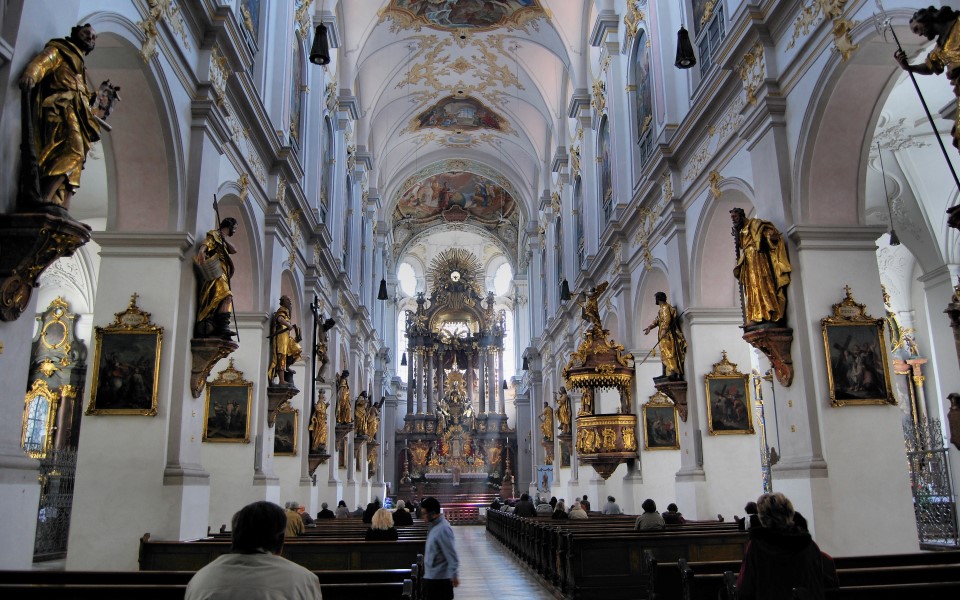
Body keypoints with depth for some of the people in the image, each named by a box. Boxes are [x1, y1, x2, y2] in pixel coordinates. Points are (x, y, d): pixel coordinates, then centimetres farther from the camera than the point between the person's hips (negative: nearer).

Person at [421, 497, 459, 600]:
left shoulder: (443, 529, -21)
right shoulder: (434, 526, 8)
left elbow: (451, 555, -22)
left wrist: (454, 575, -23)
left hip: (439, 579, -9)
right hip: (430, 577, 9)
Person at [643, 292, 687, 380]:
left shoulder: (665, 307, -8)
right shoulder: (662, 308, 22)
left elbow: (667, 319, -21)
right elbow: (657, 320, 20)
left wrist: (664, 330, -27)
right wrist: (649, 327, 9)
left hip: (667, 334, -10)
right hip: (665, 334, 10)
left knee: (668, 352, -14)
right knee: (665, 353, 7)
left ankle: (673, 372, -19)